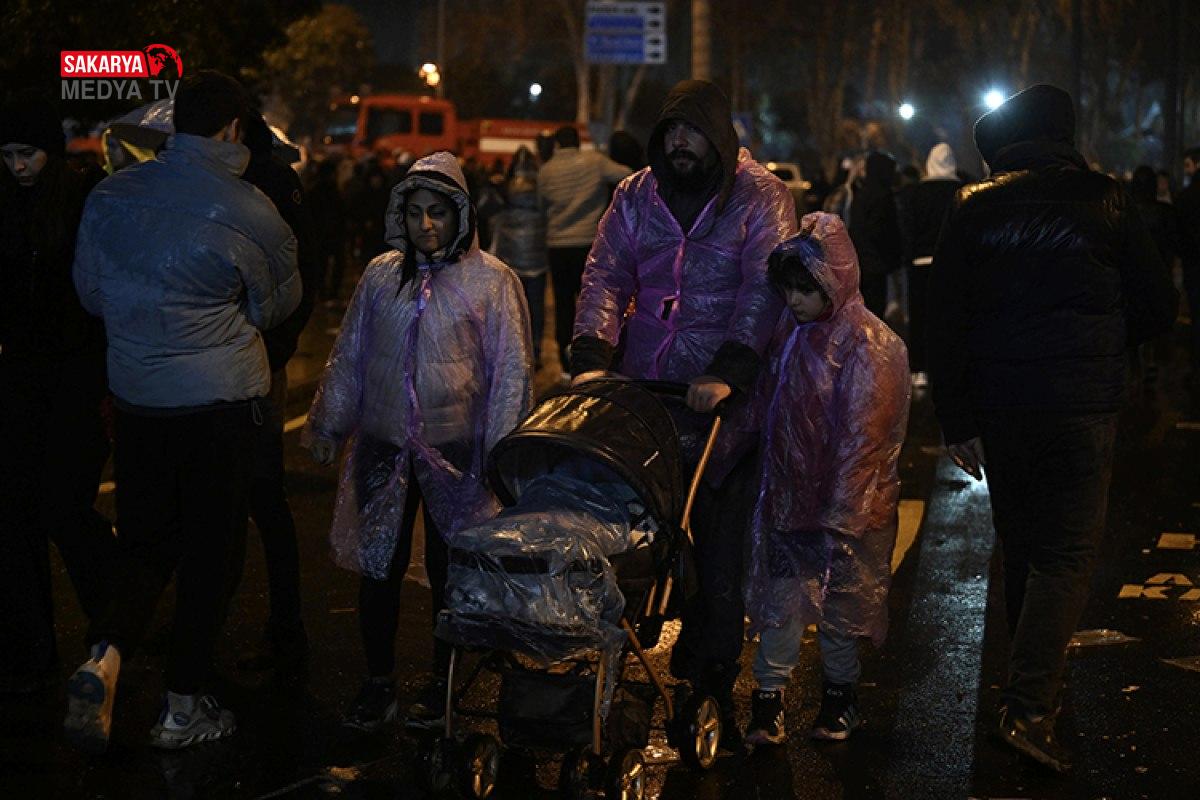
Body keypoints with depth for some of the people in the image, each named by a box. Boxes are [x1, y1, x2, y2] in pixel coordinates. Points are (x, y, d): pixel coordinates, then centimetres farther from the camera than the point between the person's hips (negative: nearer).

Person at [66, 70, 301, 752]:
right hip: (220, 400, -4)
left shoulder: (111, 194, -1)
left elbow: (91, 291, 12)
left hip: (136, 395, 4)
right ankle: (184, 707, 15)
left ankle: (106, 655, -10)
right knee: (208, 548, 8)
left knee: (145, 540, 15)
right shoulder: (247, 210, -13)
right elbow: (281, 301, 4)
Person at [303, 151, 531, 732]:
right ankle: (378, 683, 20)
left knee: (448, 570, 7)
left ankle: (442, 681, 24)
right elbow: (347, 356, 16)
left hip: (456, 450, -3)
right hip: (383, 447, 3)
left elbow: (510, 372, -3)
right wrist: (328, 425, 16)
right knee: (378, 566, 6)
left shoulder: (491, 281, -3)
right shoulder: (382, 274, 7)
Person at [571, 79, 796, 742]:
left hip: (721, 395, -3)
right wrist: (591, 357, -13)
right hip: (640, 389, 3)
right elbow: (605, 277, 3)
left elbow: (763, 290, -13)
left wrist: (728, 373, -25)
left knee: (718, 533, 0)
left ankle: (711, 676, 10)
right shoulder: (635, 196, 10)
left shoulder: (760, 199, -3)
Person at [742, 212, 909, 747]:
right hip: (788, 494, 5)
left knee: (840, 600, 9)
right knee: (780, 597, 5)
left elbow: (862, 437, -18)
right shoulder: (792, 333, 4)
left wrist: (839, 513, -18)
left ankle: (840, 692, 26)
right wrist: (772, 491, 13)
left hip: (843, 502, -5)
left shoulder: (869, 346, -16)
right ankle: (768, 696, 11)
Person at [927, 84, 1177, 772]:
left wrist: (957, 422, 6)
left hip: (999, 406, 3)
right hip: (1083, 406, -3)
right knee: (1067, 554, -1)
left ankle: (1033, 689, 29)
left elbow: (947, 325, 1)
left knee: (1021, 549, 16)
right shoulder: (1102, 200, -4)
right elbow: (1158, 308, 1)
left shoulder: (973, 210, 1)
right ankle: (1031, 709, -12)